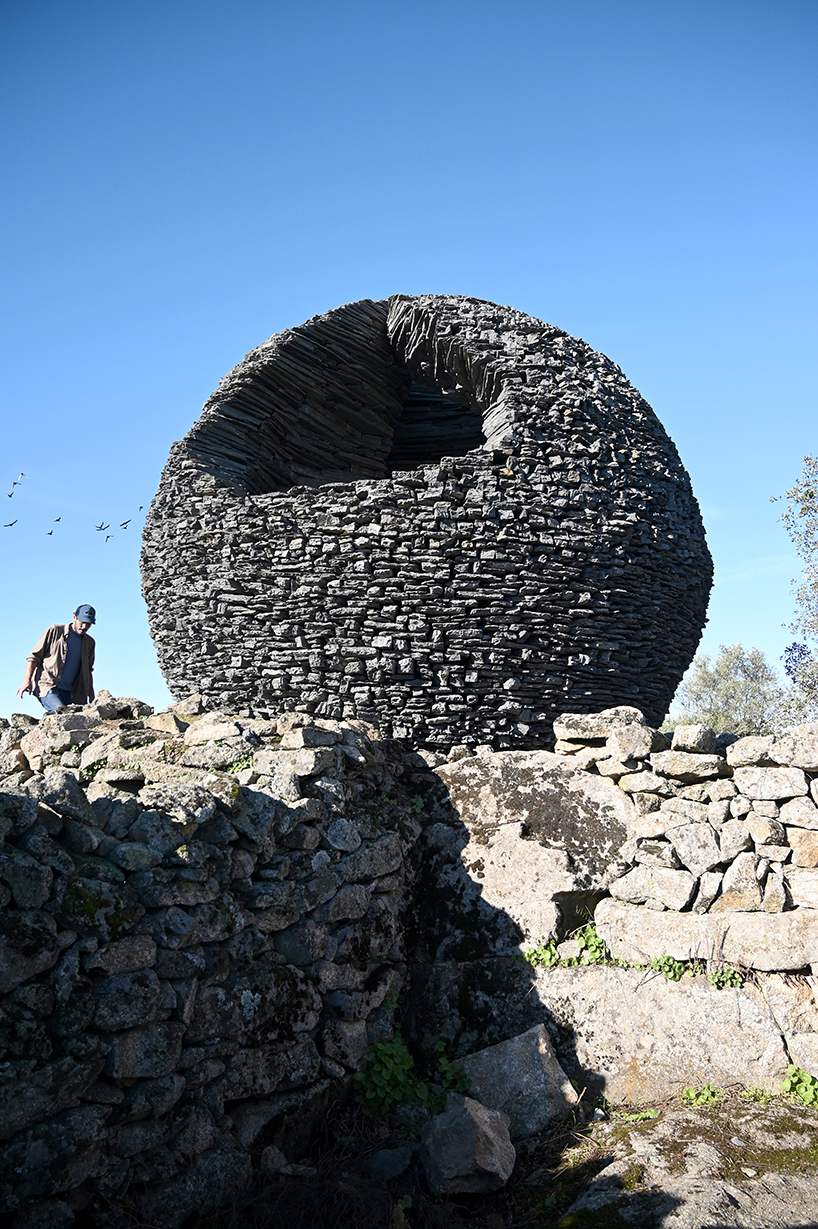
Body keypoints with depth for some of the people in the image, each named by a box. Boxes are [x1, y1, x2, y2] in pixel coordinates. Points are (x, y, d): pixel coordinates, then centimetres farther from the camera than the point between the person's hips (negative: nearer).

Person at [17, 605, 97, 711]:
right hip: (47, 686, -5)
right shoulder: (54, 631, 3)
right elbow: (34, 656, 4)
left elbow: (88, 670, 26)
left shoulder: (89, 643, 17)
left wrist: (91, 696, 21)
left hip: (68, 692, 5)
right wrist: (27, 680, -5)